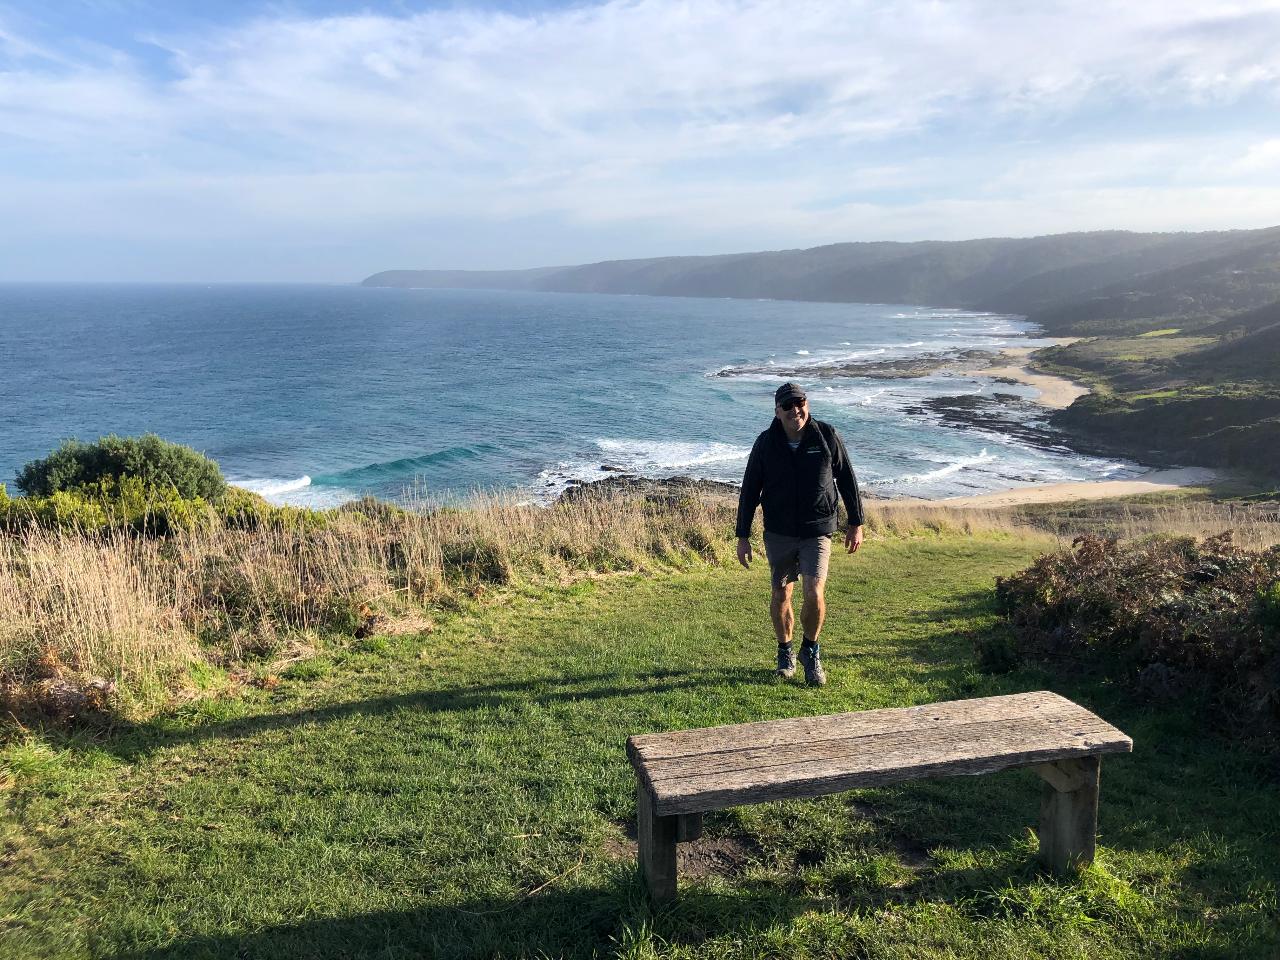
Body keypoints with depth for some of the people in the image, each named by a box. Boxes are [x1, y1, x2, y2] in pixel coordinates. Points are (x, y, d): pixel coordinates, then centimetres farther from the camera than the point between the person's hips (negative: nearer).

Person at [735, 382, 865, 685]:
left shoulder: (827, 436, -6)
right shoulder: (766, 444, -5)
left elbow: (847, 480, 4)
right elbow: (750, 490, 1)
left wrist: (856, 524, 6)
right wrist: (743, 536, 1)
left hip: (817, 531, -1)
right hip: (778, 532, 2)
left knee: (814, 593, -15)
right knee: (781, 595, 9)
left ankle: (811, 652, 11)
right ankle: (785, 653, 31)